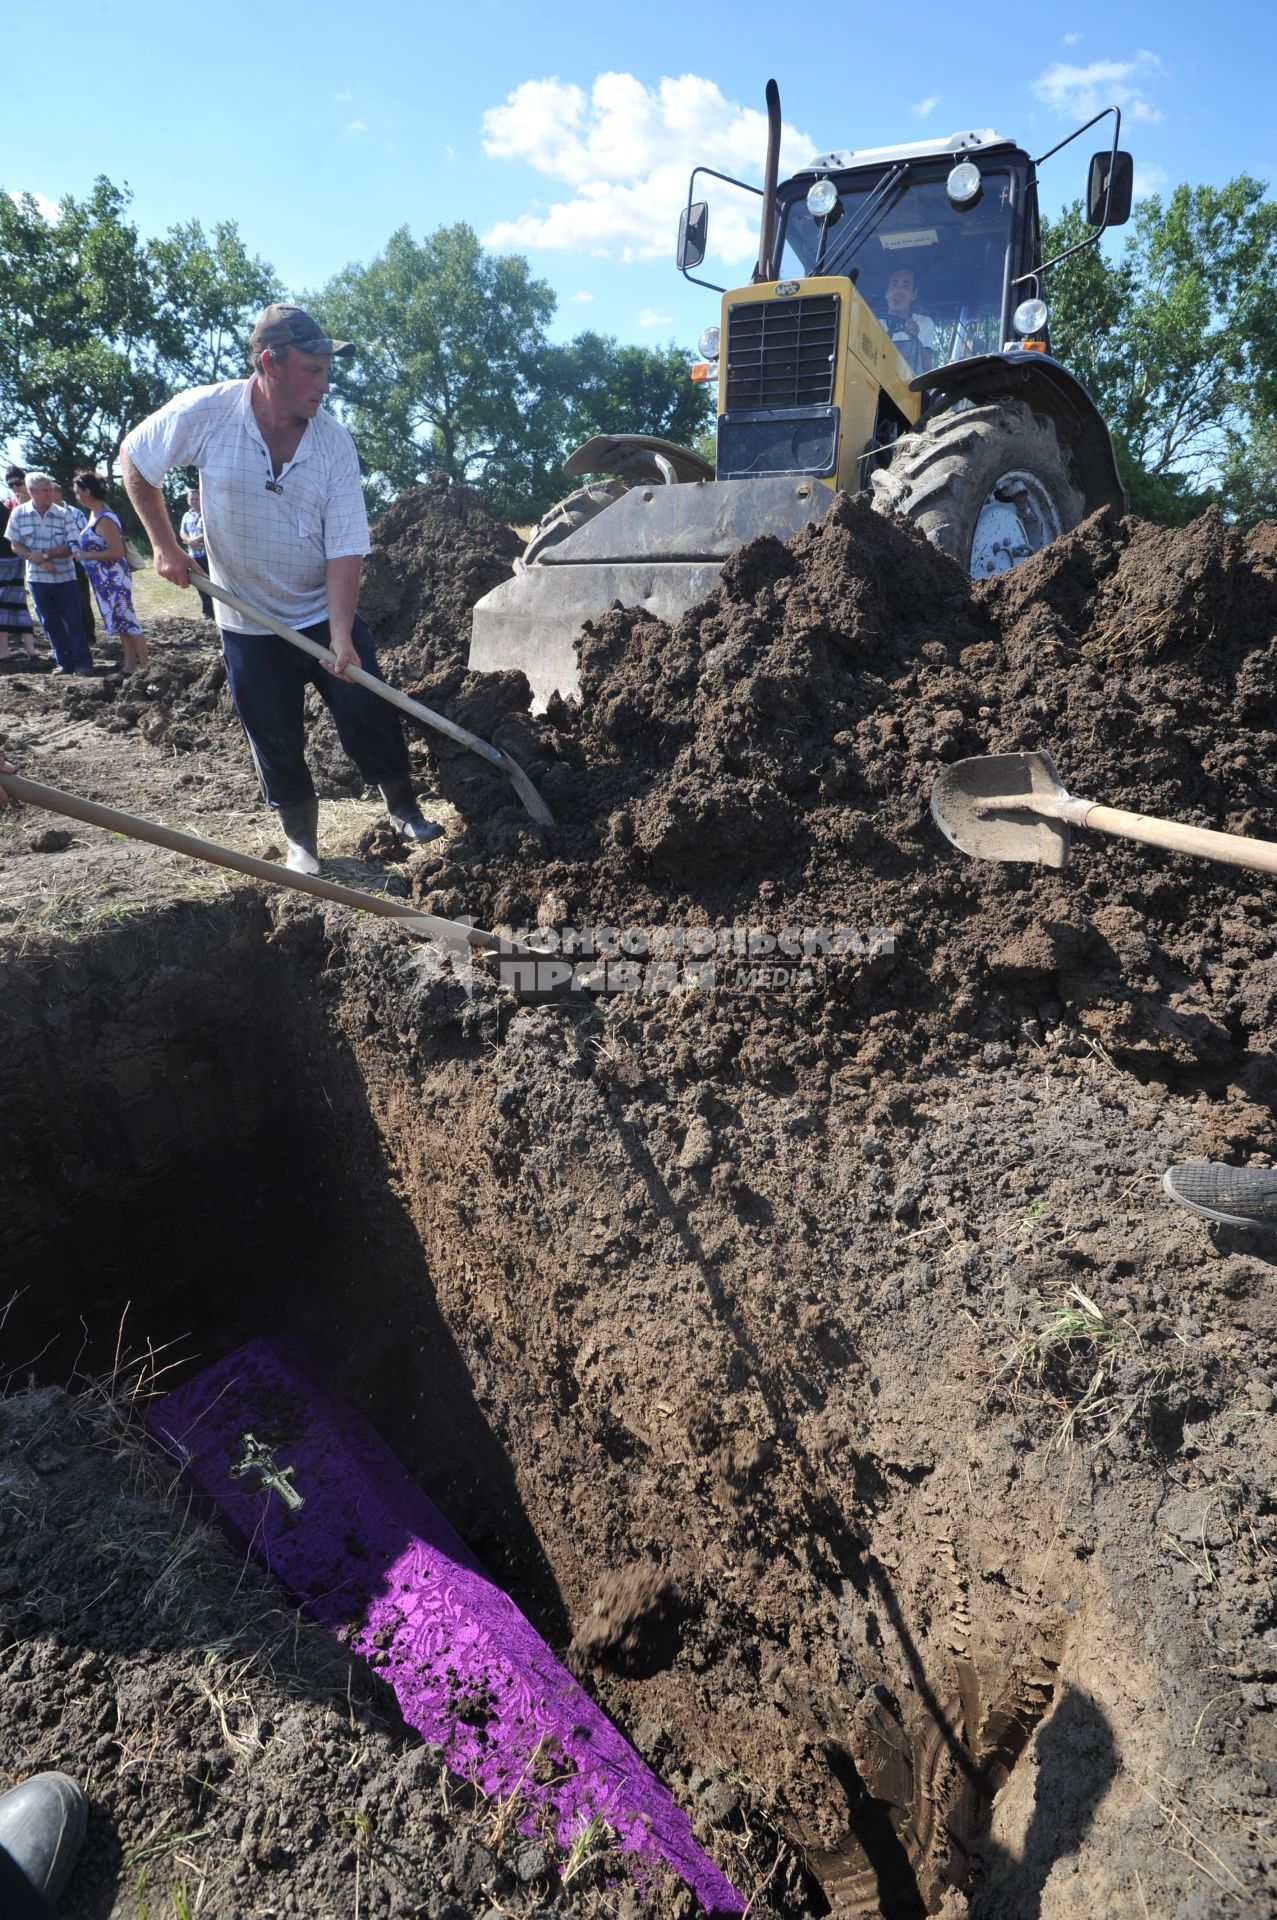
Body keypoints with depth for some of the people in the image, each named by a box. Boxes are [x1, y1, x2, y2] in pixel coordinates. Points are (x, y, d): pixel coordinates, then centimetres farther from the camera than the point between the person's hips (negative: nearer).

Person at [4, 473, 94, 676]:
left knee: (73, 621, 0)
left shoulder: (63, 514, -5)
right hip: (37, 578, 2)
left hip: (64, 577, -2)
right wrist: (38, 560, -14)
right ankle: (64, 662, 14)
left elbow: (71, 546, -8)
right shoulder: (18, 514, -1)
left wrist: (45, 555, -17)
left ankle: (83, 663, 5)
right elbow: (15, 545, 1)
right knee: (51, 623, 7)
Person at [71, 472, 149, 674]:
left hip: (114, 578, -10)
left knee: (126, 620, -5)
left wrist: (88, 555, -17)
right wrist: (80, 548, 7)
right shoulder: (95, 513, 10)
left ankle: (144, 663, 0)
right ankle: (130, 664, 18)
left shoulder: (104, 519, -18)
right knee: (119, 621, 12)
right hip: (105, 579, 10)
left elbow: (118, 552, -22)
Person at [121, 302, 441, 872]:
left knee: (370, 715, -3)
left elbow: (345, 549, -16)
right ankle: (301, 843, 22)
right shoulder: (204, 414, -14)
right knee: (276, 743, 6)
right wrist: (163, 545, -2)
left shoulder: (334, 443, -12)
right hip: (249, 622, 0)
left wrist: (340, 636, -26)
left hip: (326, 612, 0)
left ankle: (404, 811, 19)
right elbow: (134, 460, 4)